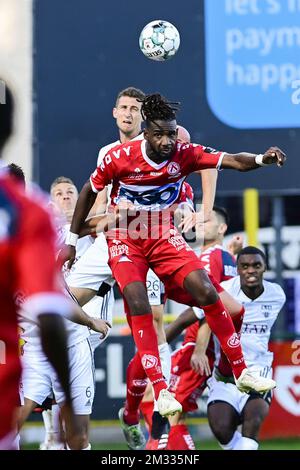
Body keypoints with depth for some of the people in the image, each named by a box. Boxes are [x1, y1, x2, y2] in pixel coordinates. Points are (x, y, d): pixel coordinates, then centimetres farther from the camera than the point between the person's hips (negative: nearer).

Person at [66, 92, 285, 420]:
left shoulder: (184, 155, -13)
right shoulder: (121, 157, -17)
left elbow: (233, 161, -23)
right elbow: (89, 192, -2)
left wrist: (261, 159, -45)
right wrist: (72, 240, 1)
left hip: (163, 236, 2)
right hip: (124, 239, -2)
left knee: (207, 292, -12)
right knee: (138, 305, -22)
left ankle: (241, 373, 0)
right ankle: (160, 392, -19)